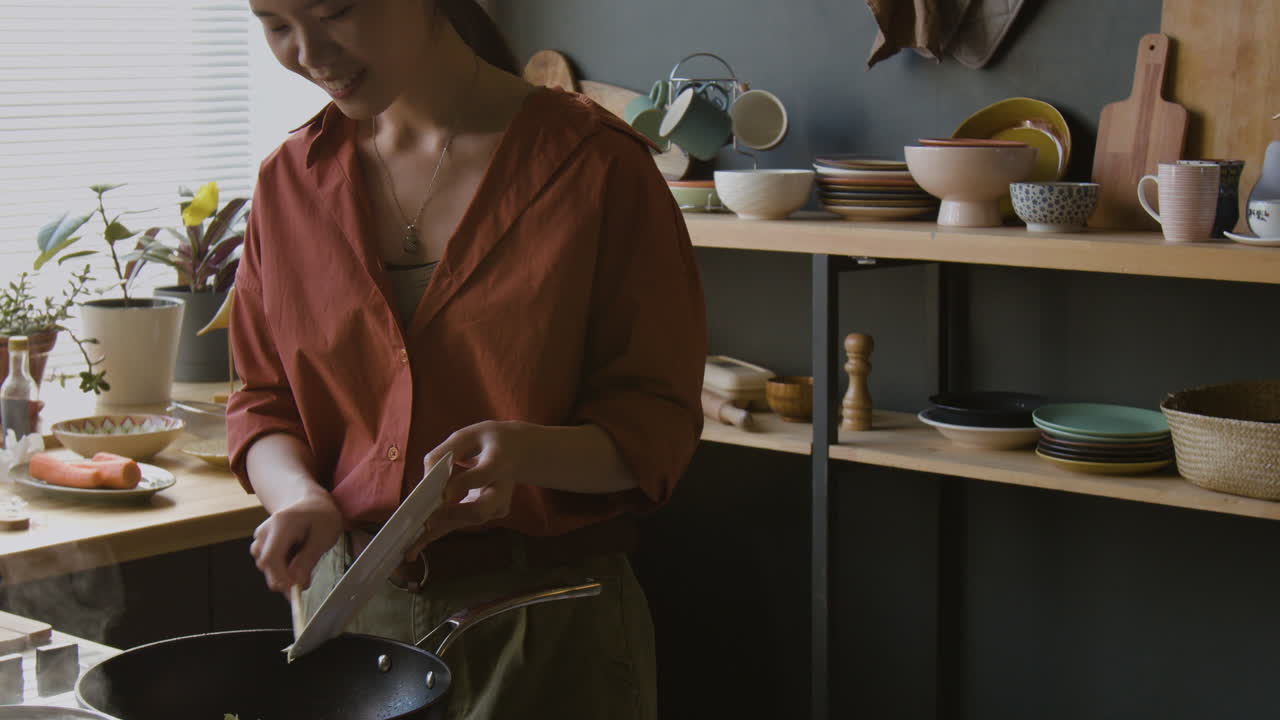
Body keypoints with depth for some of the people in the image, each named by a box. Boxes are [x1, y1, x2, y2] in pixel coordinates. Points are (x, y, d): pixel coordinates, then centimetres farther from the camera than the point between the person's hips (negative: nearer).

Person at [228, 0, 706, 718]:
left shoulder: (594, 163, -10)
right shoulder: (291, 179, 4)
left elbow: (659, 424, -10)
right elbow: (262, 400, 10)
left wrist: (527, 453, -30)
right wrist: (298, 494, -12)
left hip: (547, 627, -4)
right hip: (345, 602, 4)